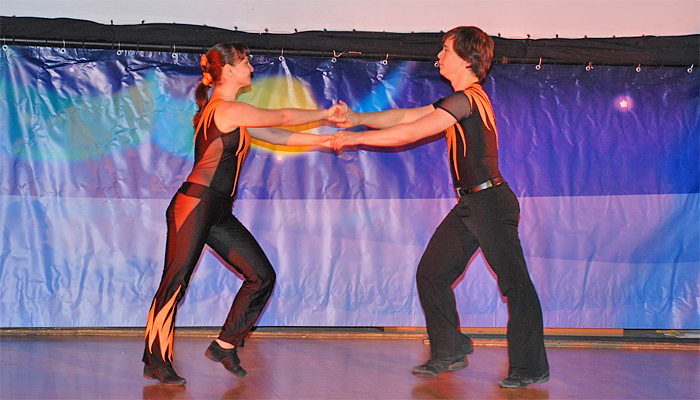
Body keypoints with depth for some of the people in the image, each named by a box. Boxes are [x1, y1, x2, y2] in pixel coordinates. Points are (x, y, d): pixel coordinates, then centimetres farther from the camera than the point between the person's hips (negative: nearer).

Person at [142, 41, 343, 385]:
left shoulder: (230, 113, 17)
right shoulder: (227, 109, -13)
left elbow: (272, 135, 20)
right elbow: (283, 117, -7)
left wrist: (319, 140, 14)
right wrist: (325, 115, 6)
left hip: (219, 213, 10)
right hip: (195, 205, -10)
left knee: (262, 276, 5)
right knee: (176, 281, -6)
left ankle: (225, 346, 14)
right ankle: (155, 361, 3)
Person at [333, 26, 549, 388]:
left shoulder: (467, 99, -17)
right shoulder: (461, 101, 15)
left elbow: (411, 132, -18)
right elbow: (406, 116, 19)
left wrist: (357, 138, -10)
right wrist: (361, 118, 11)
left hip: (491, 203, -10)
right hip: (469, 205, 10)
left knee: (514, 283, -4)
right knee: (431, 272, 10)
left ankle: (531, 368, 2)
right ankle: (449, 352, 20)